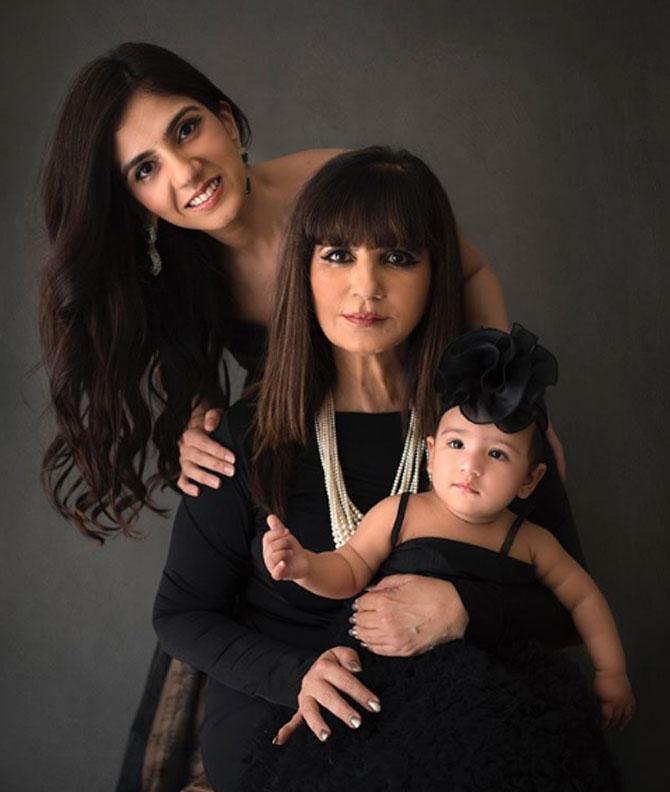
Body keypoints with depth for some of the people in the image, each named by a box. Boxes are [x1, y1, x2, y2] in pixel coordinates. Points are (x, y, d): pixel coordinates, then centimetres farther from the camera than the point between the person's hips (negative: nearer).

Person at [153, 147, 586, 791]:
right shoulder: (248, 438, -1)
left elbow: (569, 605, 4)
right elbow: (182, 614, 5)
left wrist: (464, 612, -17)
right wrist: (295, 673, -14)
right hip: (278, 724, -1)